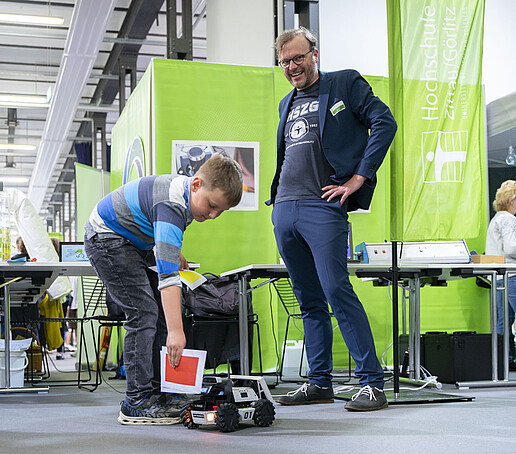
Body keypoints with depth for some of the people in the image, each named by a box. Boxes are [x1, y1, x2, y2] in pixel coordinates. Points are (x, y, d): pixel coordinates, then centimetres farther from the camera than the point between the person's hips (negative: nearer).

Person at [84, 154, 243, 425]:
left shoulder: (185, 190, -5)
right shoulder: (171, 205, -34)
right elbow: (168, 273, -41)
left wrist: (174, 251, 11)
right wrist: (175, 331, -45)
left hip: (131, 240, 10)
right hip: (106, 238, -10)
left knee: (160, 313, 5)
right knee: (143, 313, -18)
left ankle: (157, 393, 9)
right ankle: (137, 403, -15)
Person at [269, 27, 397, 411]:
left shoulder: (346, 84, 5)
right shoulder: (287, 103, 23)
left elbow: (385, 123, -6)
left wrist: (358, 178, -12)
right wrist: (278, 195, 15)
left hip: (323, 207, -6)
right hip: (285, 208, 7)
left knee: (337, 291, -15)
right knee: (309, 300, 8)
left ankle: (373, 383, -11)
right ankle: (320, 383, 14)